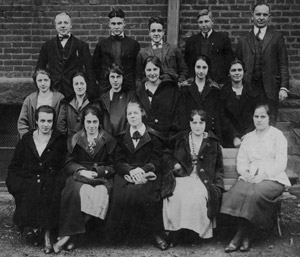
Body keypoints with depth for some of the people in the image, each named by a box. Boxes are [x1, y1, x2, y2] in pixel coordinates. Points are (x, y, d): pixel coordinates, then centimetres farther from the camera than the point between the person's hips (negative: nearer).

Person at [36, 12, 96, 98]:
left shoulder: (81, 45, 4)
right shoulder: (47, 46, 10)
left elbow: (89, 72, 1)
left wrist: (92, 94, -5)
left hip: (76, 92, -1)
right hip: (53, 92, 2)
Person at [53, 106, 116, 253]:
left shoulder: (109, 140, 10)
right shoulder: (75, 140, 13)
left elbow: (113, 166, 6)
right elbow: (69, 163, 10)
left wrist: (97, 172, -11)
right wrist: (82, 171, -10)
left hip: (102, 177, 0)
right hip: (79, 176, 0)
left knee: (100, 193, -33)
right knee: (80, 191, -35)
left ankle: (67, 235, -29)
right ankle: (68, 236, -30)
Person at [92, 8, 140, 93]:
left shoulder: (134, 44, 5)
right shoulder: (101, 45, 8)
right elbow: (95, 66, 13)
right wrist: (102, 82, 4)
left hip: (128, 88, 0)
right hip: (106, 89, 1)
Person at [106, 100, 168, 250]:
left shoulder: (153, 136, 10)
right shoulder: (121, 137, 17)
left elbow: (156, 161, 1)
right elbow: (118, 161, 6)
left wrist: (142, 170, -19)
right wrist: (131, 170, -16)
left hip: (146, 175, -2)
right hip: (126, 175, 2)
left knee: (139, 192, -33)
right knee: (121, 194, -30)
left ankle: (156, 233, -17)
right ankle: (120, 232, -10)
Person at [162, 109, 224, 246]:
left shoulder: (213, 142, 15)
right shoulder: (180, 139, 17)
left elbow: (219, 168, 17)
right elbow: (170, 159, 24)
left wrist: (217, 184, 1)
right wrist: (175, 165, 0)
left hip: (203, 179, -1)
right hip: (182, 176, 1)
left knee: (197, 197, -36)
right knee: (176, 196, -33)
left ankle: (198, 231, -22)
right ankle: (174, 232, -26)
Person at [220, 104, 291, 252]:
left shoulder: (277, 135, 5)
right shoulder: (248, 137, 20)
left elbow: (280, 163, -5)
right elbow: (241, 160, 14)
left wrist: (262, 176, -17)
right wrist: (245, 173, -8)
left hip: (272, 178, -4)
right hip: (250, 177, 4)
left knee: (254, 194, -34)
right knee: (237, 192, -29)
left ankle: (240, 236, -19)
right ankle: (245, 239, -22)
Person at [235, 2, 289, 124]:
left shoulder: (276, 37, 6)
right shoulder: (243, 40, 11)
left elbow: (283, 64, 2)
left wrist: (284, 87, -6)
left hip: (270, 89, -1)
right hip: (249, 88, 1)